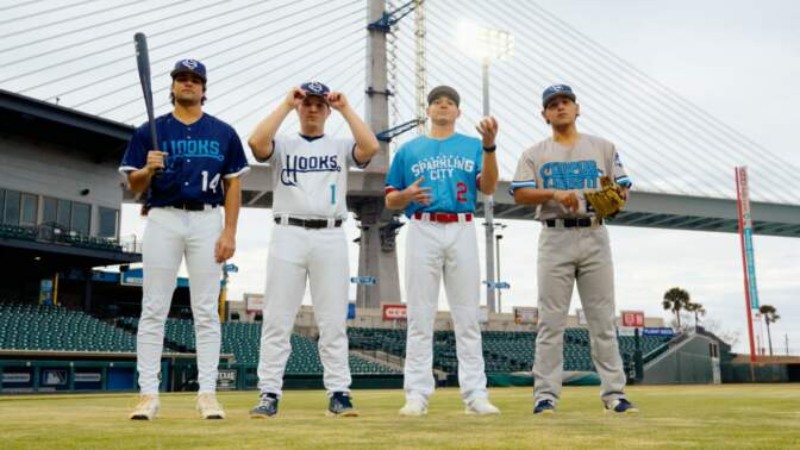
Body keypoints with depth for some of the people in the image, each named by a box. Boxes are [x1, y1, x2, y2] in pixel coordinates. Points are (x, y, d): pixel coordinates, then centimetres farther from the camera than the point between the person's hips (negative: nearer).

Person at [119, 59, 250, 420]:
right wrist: (148, 168, -16)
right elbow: (134, 185, 7)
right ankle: (148, 393, 4)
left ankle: (207, 394, 4)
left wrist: (229, 232, -4)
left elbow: (233, 185, 6)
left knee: (206, 312, 0)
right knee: (153, 309, -1)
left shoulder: (223, 133, 9)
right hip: (162, 220, 0)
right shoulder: (150, 131, 9)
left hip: (207, 220, 0)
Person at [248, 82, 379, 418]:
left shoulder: (341, 147, 14)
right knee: (277, 319, -1)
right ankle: (269, 394, 5)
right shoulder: (282, 145, 12)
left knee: (333, 321, 2)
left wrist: (345, 108, -3)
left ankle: (338, 393, 7)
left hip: (330, 237, 1)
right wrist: (285, 104, -6)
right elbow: (256, 142, -10)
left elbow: (371, 147, -7)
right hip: (288, 235, 0)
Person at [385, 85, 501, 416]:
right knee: (420, 316, -1)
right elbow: (390, 200, 13)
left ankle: (475, 395, 3)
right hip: (423, 231, 0)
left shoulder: (473, 146, 13)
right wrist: (408, 194, -9)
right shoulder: (409, 150, 14)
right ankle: (417, 395, 3)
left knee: (468, 316, 0)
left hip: (462, 231, 0)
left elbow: (488, 187, -2)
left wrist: (489, 145, -15)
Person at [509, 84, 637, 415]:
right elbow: (519, 194, -1)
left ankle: (614, 393, 6)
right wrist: (554, 193, -16)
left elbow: (623, 187, 10)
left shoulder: (603, 148, 15)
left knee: (603, 319, 2)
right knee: (551, 320, -2)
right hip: (555, 238, -1)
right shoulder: (534, 154, 11)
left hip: (595, 236, 1)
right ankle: (546, 394, 1)